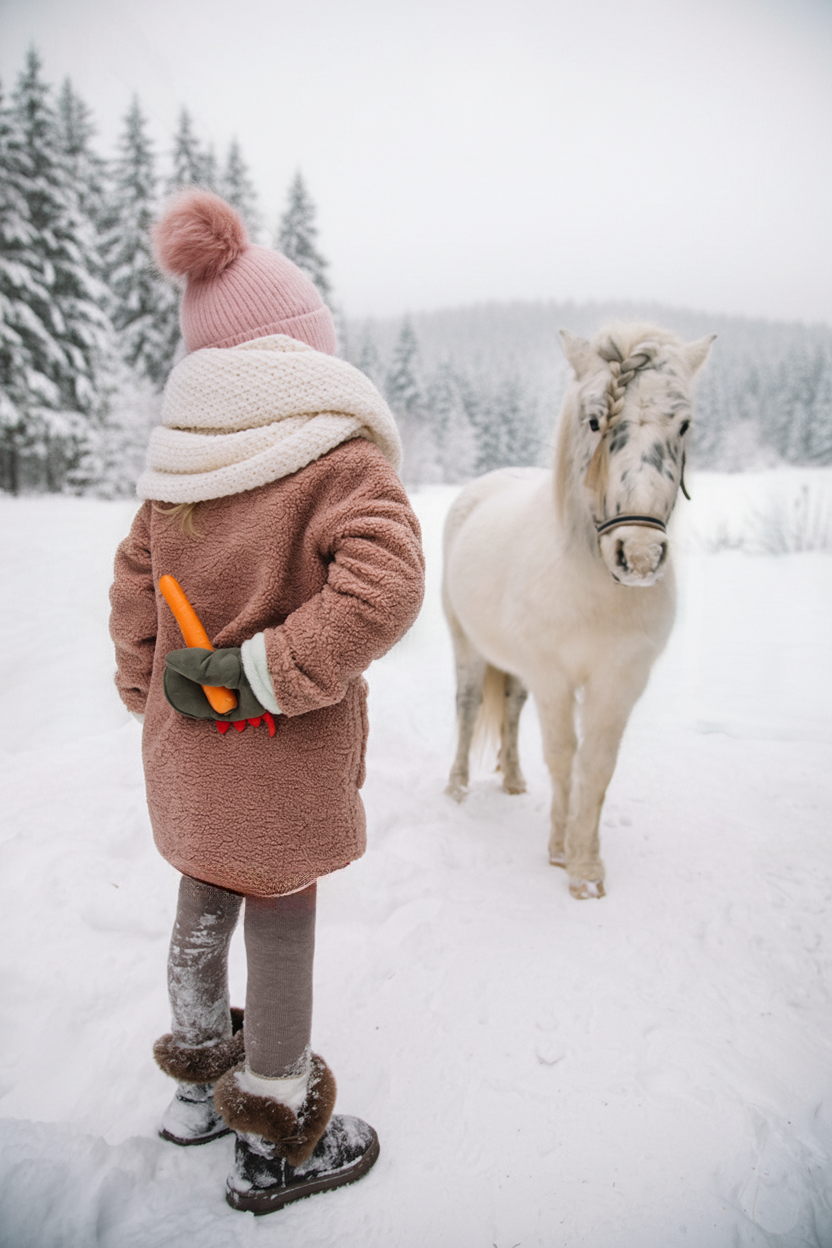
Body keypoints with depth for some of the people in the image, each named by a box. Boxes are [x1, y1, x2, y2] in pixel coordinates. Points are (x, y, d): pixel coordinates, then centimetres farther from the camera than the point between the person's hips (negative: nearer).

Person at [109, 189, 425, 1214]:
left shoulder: (179, 453, 3)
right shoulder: (337, 445, -16)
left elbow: (134, 581, 10)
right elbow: (381, 588, -30)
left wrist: (145, 689, 18)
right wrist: (263, 674, -24)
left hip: (186, 735, 7)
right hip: (282, 746, -6)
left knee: (205, 900, 24)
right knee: (280, 919, 10)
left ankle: (200, 1081, 47)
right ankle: (277, 1142, 32)